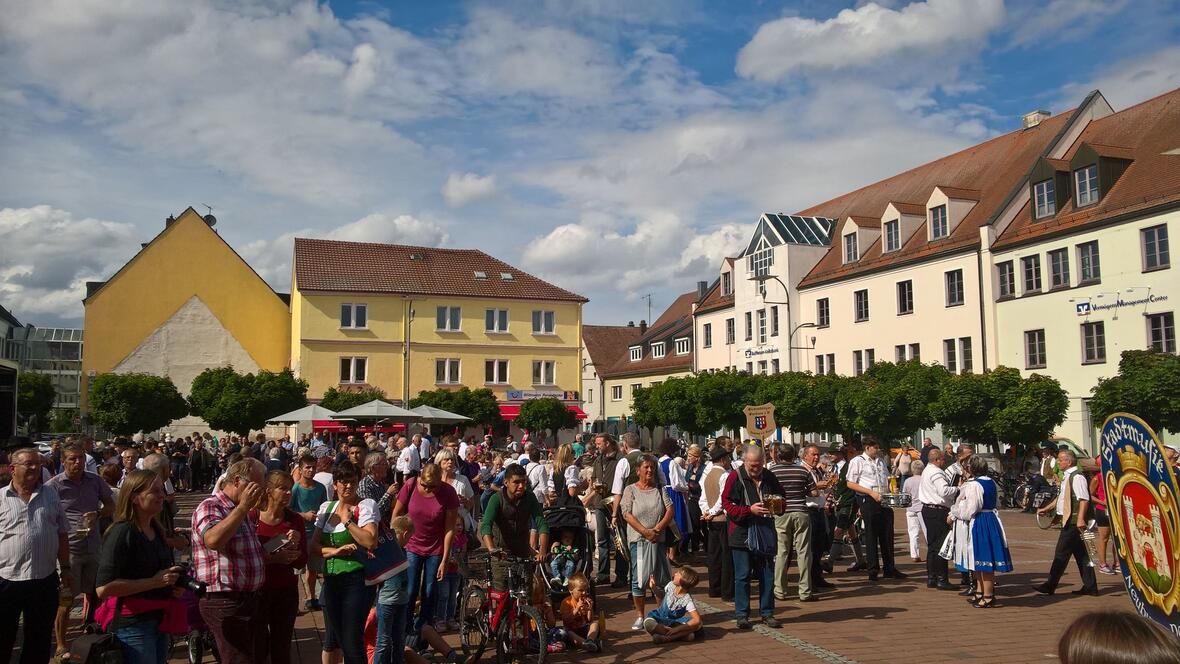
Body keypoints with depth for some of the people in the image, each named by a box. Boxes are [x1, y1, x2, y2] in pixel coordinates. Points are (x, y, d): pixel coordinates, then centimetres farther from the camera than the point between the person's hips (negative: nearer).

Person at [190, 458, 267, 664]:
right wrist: (242, 507, -28)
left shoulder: (242, 511, 16)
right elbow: (213, 540, -35)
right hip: (224, 602, -10)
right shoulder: (210, 507, -13)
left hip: (248, 598, 10)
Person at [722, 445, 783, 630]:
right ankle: (742, 615, 10)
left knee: (767, 575, 8)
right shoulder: (735, 477, -5)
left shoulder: (768, 477, 7)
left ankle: (767, 613, 19)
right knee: (742, 576, 1)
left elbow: (781, 497, 20)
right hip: (742, 533, -4)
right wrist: (750, 510, -19)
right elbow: (727, 504, -9)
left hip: (766, 532, 4)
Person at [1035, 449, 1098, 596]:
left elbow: (1084, 499, -24)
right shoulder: (1067, 477, 16)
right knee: (1081, 554, 12)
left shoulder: (1077, 477, -15)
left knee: (1061, 553, -5)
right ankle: (1090, 587, 18)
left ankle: (1050, 585, -1)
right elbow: (1061, 497, 27)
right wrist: (1046, 508, 29)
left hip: (1074, 522, -10)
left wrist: (1080, 519, -31)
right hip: (1069, 521, 10)